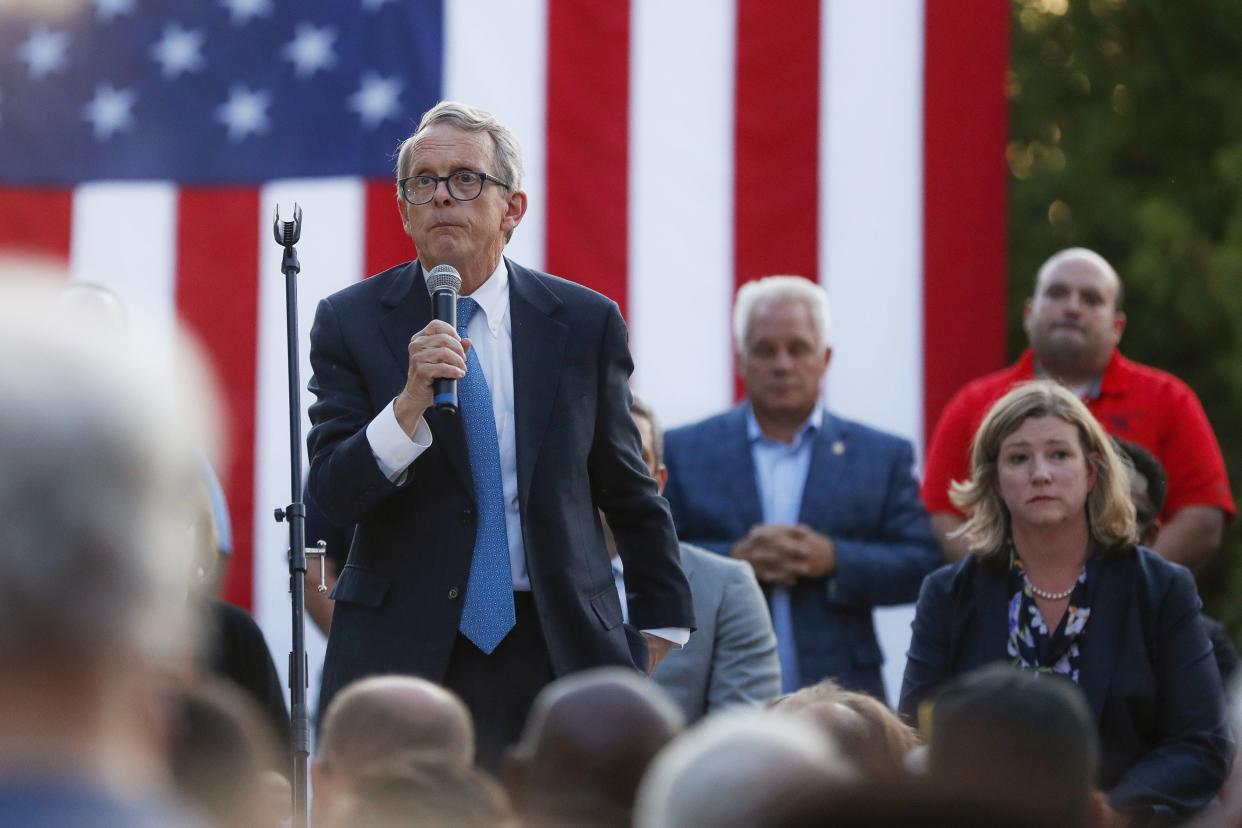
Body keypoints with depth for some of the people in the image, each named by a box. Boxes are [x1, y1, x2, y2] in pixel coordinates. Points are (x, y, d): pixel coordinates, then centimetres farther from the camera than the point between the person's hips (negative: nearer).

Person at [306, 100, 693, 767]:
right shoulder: (352, 322, 2)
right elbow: (331, 493, -7)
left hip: (558, 651, 1)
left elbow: (629, 493, 13)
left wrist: (666, 637, 14)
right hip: (403, 652, -1)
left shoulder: (585, 323, 5)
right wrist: (412, 401, -23)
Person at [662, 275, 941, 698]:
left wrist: (834, 559, -11)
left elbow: (923, 566, 4)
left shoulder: (883, 457, 11)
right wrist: (733, 559, -14)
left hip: (838, 701, 1)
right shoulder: (683, 452, 9)